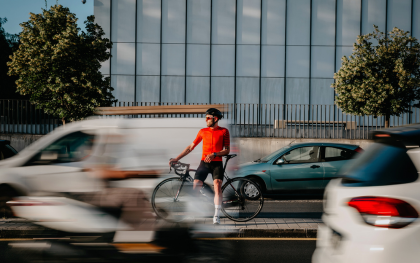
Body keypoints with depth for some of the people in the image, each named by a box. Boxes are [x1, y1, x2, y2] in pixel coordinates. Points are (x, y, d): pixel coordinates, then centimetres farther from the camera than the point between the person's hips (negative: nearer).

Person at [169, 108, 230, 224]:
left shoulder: (224, 131, 2)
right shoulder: (203, 131, 10)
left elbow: (227, 150, -1)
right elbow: (191, 147, 14)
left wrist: (214, 154, -18)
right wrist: (176, 159, 10)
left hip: (216, 163, -2)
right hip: (204, 162, 3)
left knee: (217, 186, -20)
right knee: (196, 186, -14)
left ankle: (216, 216, -16)